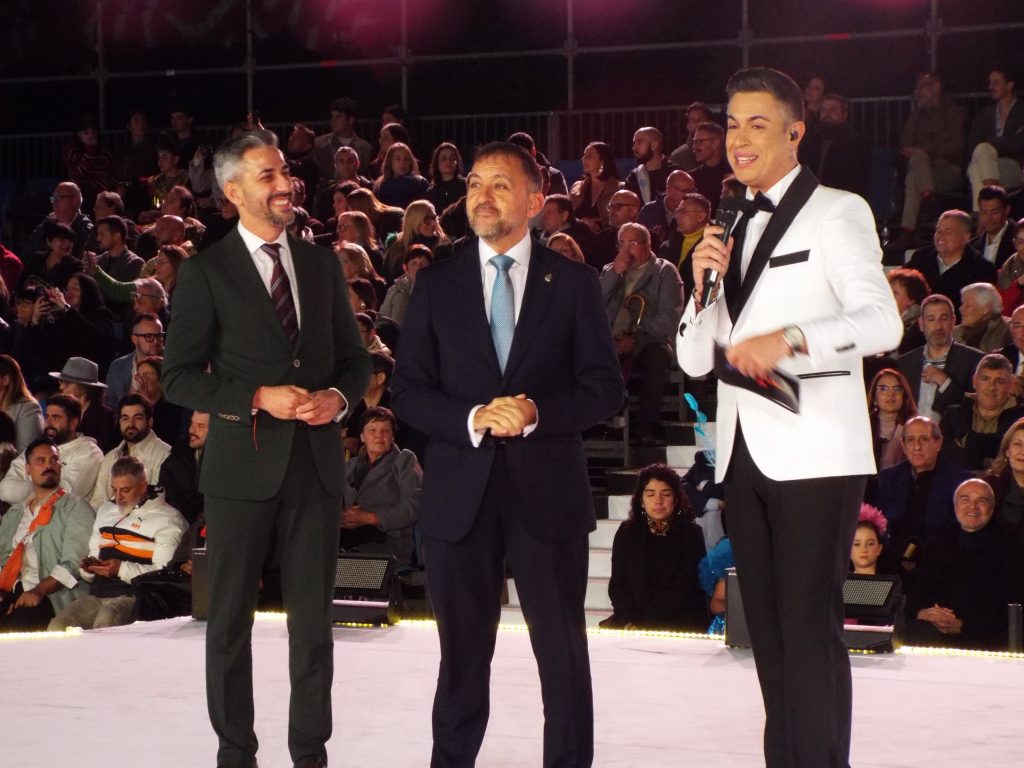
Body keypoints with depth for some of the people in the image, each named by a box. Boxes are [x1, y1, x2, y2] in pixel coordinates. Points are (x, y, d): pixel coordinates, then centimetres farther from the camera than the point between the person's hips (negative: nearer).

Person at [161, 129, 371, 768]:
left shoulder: (322, 265, 10)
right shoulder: (207, 272, -2)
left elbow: (354, 356, 16)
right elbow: (181, 377, -5)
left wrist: (339, 396, -5)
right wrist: (258, 399, -16)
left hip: (317, 463, 3)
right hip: (243, 465, -3)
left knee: (314, 619, 6)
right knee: (231, 618, 6)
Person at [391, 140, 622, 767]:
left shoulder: (573, 283, 5)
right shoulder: (437, 285, 8)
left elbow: (605, 387, 1)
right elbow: (408, 392, 4)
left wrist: (537, 411, -16)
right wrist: (472, 419, -14)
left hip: (547, 491, -1)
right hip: (461, 494, 1)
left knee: (563, 651, 2)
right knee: (463, 653, 9)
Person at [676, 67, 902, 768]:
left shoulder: (837, 213, -3)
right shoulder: (735, 231, 17)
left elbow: (882, 322, -17)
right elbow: (694, 360, 15)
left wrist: (791, 336, -31)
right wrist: (702, 285, -3)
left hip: (814, 452, -7)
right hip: (746, 450, 7)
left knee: (810, 623, -10)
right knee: (767, 625, 9)